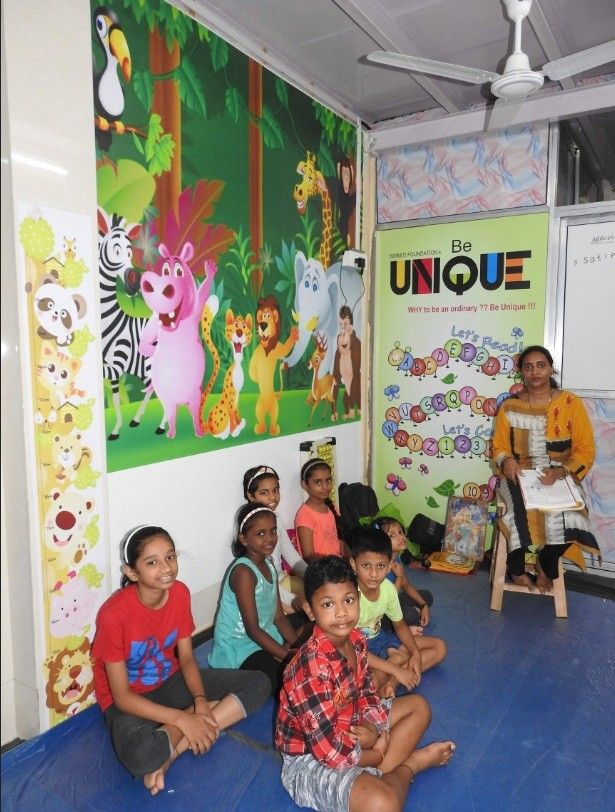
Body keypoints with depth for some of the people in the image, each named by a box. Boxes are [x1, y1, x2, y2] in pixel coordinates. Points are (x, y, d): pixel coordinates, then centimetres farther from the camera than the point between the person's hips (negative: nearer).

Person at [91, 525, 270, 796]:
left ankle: (171, 746, -14)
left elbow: (186, 659, -2)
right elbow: (121, 697, -21)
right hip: (129, 699, -6)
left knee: (258, 684, -10)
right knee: (140, 757, -41)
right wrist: (183, 718, -26)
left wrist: (200, 701, -20)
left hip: (171, 681, 6)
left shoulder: (180, 593, -12)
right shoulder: (114, 614, -27)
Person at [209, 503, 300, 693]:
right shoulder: (243, 572, -23)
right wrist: (289, 656, -21)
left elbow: (278, 616, 5)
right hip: (240, 648, -8)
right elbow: (253, 630, -22)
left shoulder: (268, 565, 4)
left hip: (265, 638, 8)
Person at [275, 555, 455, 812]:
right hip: (310, 759, -8)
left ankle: (377, 774, 2)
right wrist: (378, 754, -11)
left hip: (349, 728, 8)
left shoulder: (355, 640, -10)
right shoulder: (312, 667, -34)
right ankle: (406, 767, 2)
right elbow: (332, 753, -29)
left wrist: (371, 726, -12)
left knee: (418, 706, 16)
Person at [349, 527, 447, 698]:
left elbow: (399, 624, 5)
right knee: (401, 656, -37)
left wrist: (416, 653, -12)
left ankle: (390, 682, -12)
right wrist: (397, 671, -28)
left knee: (439, 647, 1)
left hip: (380, 637, 8)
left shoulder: (388, 587, -13)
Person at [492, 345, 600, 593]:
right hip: (519, 475, 0)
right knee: (522, 508, -32)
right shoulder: (509, 407, 3)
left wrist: (560, 471, -18)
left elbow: (585, 449, -1)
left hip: (559, 477, 0)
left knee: (563, 513, -30)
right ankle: (517, 568, -5)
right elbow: (499, 446, 9)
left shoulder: (571, 403, 0)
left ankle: (545, 564, 3)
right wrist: (507, 461, -15)